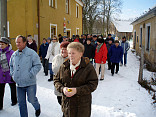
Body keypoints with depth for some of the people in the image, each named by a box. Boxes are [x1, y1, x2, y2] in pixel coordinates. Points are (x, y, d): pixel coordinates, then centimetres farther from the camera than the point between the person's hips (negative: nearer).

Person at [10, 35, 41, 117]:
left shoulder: (32, 53, -9)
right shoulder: (14, 54, 8)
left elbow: (38, 66, -11)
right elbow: (11, 65, 23)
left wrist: (30, 75, -16)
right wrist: (12, 74, 8)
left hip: (30, 83, -5)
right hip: (19, 83, 5)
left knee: (32, 100, 4)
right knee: (21, 103, 11)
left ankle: (37, 108, 37)